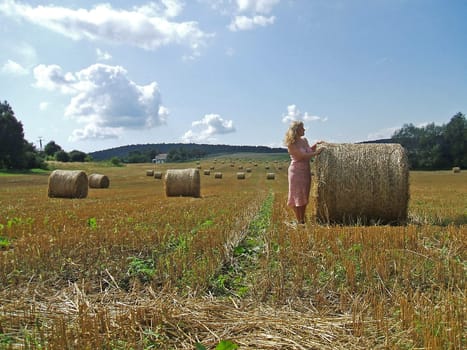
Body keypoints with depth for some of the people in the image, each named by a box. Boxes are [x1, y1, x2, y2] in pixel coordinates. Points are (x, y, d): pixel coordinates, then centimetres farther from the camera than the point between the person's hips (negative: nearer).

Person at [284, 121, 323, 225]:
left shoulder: (304, 140, 9)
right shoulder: (291, 144, -14)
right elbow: (302, 156, -21)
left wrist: (316, 144, 12)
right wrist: (316, 153, -18)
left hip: (306, 171, 7)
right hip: (296, 171, -7)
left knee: (305, 196, 10)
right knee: (297, 196, -2)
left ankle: (303, 219, 20)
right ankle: (299, 221, 6)